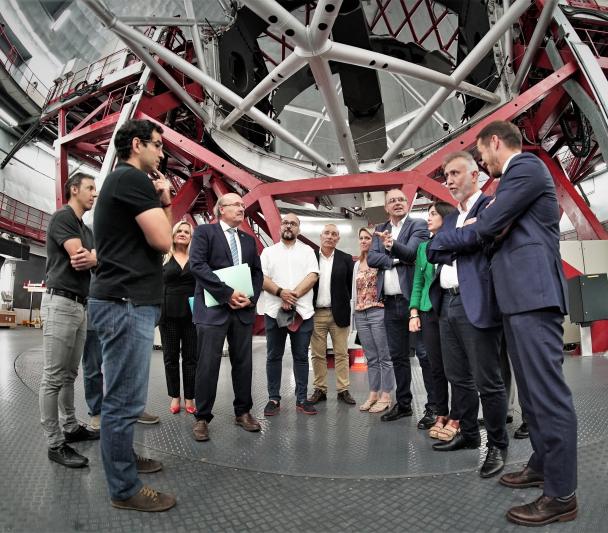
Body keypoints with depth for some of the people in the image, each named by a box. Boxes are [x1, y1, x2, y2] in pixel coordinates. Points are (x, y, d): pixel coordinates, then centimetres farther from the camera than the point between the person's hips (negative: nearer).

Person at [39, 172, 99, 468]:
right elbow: (81, 258, -17)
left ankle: (70, 428, 23)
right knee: (54, 376, -4)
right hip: (60, 303, -9)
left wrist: (90, 258, -15)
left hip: (80, 305, 9)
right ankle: (55, 443, 2)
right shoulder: (62, 217, -6)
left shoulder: (86, 229, 21)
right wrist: (94, 257, 4)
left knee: (69, 374, 14)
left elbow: (89, 260, 8)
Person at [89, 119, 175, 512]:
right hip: (127, 302, -11)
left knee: (123, 397, 20)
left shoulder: (121, 180, 21)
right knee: (126, 399, -2)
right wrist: (162, 202, 0)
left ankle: (123, 457, 34)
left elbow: (148, 244, 21)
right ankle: (125, 489, 10)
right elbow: (163, 241, -16)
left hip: (126, 300, 11)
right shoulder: (133, 178, -11)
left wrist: (163, 202, 12)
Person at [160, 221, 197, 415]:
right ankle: (175, 397, 22)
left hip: (192, 312, -1)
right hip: (169, 312, 1)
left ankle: (189, 398, 15)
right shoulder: (164, 258, 6)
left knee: (191, 357, 4)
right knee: (170, 357, 8)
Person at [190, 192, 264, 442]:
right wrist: (227, 293, -16)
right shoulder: (204, 231, 2)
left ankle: (243, 412, 23)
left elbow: (257, 273, 16)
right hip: (213, 308, -5)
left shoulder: (249, 239, 18)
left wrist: (251, 298, -3)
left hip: (244, 309, 5)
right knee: (208, 364, -1)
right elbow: (197, 265, -11)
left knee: (243, 363, 10)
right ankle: (202, 417, 12)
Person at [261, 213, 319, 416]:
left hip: (302, 312, 0)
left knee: (301, 356, 6)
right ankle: (274, 399, 15)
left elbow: (313, 276, -3)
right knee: (274, 357, 6)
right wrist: (281, 292, -17)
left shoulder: (307, 251, 9)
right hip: (274, 311, 0)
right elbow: (261, 278, -1)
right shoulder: (269, 251, 10)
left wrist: (293, 295, -15)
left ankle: (301, 399, 15)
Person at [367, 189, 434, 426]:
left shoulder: (418, 225, 0)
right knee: (398, 357, 13)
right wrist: (397, 260, -12)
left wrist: (392, 245, -35)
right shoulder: (380, 230, 15)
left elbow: (411, 253, -16)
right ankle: (403, 403, 25)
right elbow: (371, 259, 1)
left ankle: (433, 406, 8)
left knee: (425, 355, -2)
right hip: (390, 303, 6)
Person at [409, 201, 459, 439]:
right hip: (429, 312, 5)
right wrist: (414, 312, 5)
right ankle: (441, 415, 20)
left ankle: (455, 418, 11)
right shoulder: (423, 247, 14)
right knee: (436, 367, 9)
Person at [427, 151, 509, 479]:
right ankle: (468, 434, 31)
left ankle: (497, 445, 16)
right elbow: (432, 252, 5)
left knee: (487, 381, 0)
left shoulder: (490, 205, -2)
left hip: (476, 303, -8)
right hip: (447, 305, 8)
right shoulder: (450, 218, 21)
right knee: (458, 378, 16)